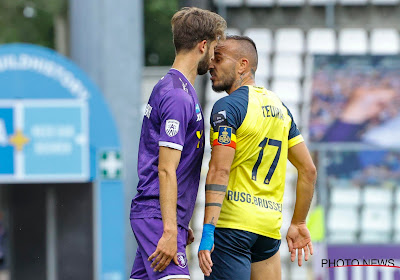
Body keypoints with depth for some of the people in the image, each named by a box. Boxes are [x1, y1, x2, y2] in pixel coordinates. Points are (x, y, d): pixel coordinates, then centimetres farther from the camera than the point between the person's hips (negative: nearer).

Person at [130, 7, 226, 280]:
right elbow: (166, 170, -19)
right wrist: (170, 232, -22)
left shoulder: (171, 89, 19)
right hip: (159, 217, -10)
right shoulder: (178, 97, -13)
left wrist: (180, 225, 26)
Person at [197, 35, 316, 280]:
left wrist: (208, 231, -22)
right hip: (271, 226, 7)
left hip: (233, 223, -7)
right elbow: (308, 170, 17)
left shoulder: (227, 107, -7)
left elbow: (220, 171, -17)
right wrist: (299, 224, 23)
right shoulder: (280, 108, 16)